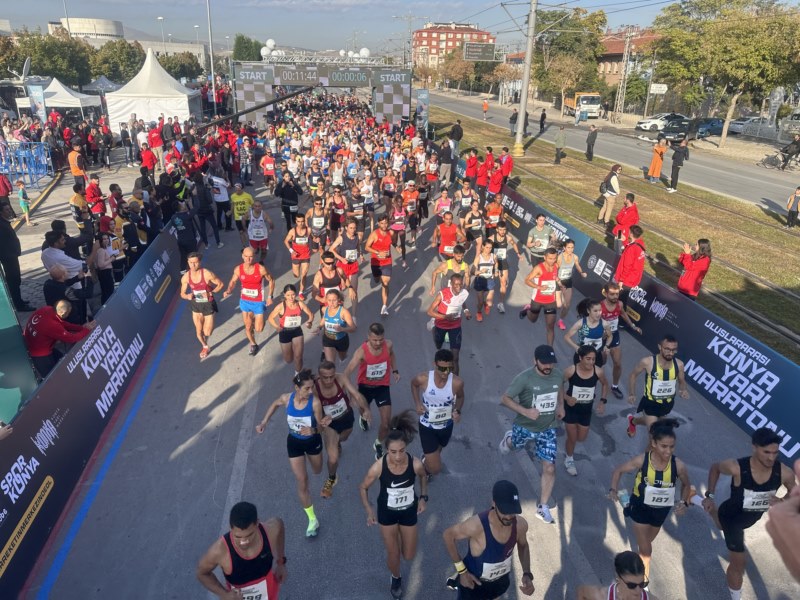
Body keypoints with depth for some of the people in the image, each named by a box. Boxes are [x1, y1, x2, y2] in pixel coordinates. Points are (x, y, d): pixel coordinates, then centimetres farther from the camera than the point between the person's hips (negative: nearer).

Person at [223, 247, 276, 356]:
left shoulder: (261, 269, -20)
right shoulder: (238, 269, -12)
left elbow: (271, 280, -5)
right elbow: (233, 281, 5)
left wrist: (270, 296, -9)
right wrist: (228, 291, -16)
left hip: (258, 303, -3)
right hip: (245, 302, 3)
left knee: (258, 329, 0)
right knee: (248, 327, 14)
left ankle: (256, 319, 36)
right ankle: (253, 344, 42)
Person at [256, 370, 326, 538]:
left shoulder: (315, 402, -30)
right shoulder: (286, 398, -22)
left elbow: (320, 428, -22)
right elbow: (275, 404, 3)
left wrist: (313, 430, -45)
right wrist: (264, 421, -4)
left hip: (313, 441, -1)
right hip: (294, 442, 1)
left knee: (317, 471, 26)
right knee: (302, 482, 0)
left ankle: (311, 457, 64)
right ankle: (312, 520, 17)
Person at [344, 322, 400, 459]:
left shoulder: (388, 345, -20)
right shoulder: (362, 351, -31)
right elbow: (349, 369, -44)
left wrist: (395, 371, -1)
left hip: (383, 386, 1)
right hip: (365, 386, -1)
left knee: (386, 422, -5)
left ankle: (378, 445, 25)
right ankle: (364, 418, 69)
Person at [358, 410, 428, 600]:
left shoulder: (416, 464, -30)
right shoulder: (378, 466, -32)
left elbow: (423, 477, -2)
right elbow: (363, 487, -12)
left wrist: (423, 497, -9)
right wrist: (369, 511, -19)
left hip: (409, 511, 1)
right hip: (387, 512, -1)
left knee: (409, 556, 16)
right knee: (393, 555, 14)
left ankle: (400, 535, 51)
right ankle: (396, 578, 50)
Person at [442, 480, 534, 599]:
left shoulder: (520, 524, -24)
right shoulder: (476, 525, -38)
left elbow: (523, 545, 0)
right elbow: (448, 535, -21)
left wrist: (527, 574, -13)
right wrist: (462, 570, -19)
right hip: (473, 581, -4)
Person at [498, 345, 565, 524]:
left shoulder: (558, 374, -11)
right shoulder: (525, 378, -26)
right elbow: (505, 399, -23)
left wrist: (561, 405, 3)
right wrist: (525, 411, -35)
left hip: (548, 429, 2)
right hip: (525, 427, -2)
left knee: (549, 468, -1)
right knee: (515, 446, 26)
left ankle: (543, 507, 15)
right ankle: (509, 439, 64)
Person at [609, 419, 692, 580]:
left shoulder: (678, 465, -25)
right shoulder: (642, 460, -29)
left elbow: (686, 485, -2)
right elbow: (618, 470, -13)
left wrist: (684, 502, -16)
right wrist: (613, 490, -26)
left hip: (661, 509, 3)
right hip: (641, 507, -3)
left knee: (648, 540, 29)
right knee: (645, 550, 3)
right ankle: (644, 578, 30)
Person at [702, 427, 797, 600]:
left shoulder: (784, 473, -31)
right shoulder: (736, 468, -39)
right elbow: (714, 468, -16)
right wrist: (710, 496, -15)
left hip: (754, 516, 5)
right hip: (732, 516, -5)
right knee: (739, 563, 3)